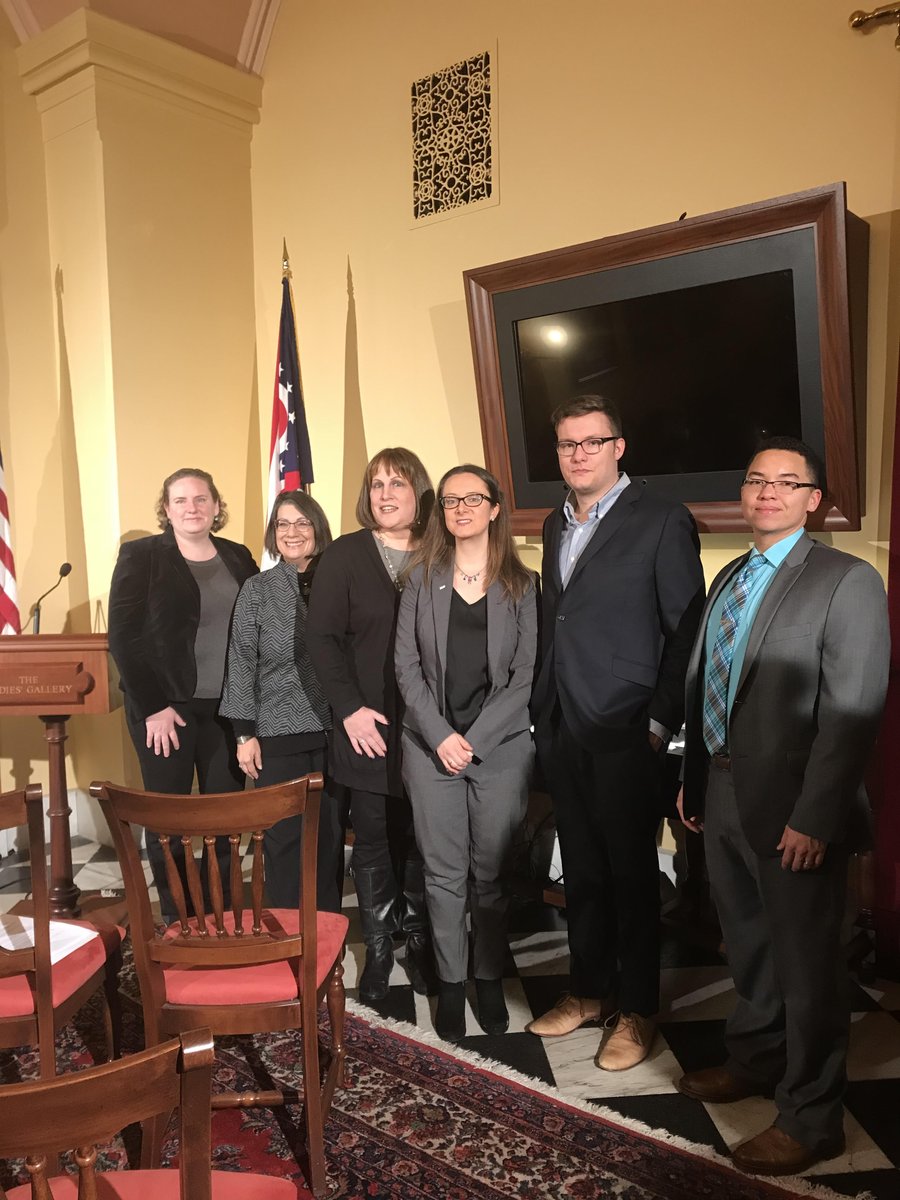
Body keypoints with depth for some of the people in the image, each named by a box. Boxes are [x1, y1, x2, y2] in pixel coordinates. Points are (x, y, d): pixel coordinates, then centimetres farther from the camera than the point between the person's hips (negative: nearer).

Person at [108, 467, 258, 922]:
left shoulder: (238, 558, 10)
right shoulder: (140, 556, -2)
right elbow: (124, 637, -8)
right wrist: (153, 707, -13)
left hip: (227, 708, 3)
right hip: (165, 708, -3)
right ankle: (176, 921, 16)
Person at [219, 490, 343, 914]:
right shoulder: (257, 589, 2)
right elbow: (241, 663, 0)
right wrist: (245, 733, -4)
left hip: (331, 731, 2)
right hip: (277, 733, -1)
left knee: (330, 834, 8)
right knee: (283, 835, 3)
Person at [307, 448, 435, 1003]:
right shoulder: (345, 554, 1)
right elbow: (322, 636, -3)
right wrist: (349, 708, -12)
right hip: (367, 728, -1)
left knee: (420, 839, 7)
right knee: (373, 841, 7)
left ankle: (419, 941, 24)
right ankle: (379, 947, 21)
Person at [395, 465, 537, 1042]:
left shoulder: (520, 584, 2)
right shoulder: (423, 580, 6)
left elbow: (525, 673, -2)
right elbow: (408, 664, 3)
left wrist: (474, 739, -9)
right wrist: (440, 736, -8)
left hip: (501, 746, -1)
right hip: (432, 746, 1)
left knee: (493, 871, 7)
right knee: (444, 872, 6)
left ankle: (490, 978, 25)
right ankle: (451, 982, 21)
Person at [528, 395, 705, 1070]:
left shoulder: (662, 521, -8)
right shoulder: (557, 525, 13)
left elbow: (687, 630, -9)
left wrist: (660, 723, -12)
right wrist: (544, 713, 9)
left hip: (625, 735, -6)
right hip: (562, 731, 6)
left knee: (632, 875, 7)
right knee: (581, 871, 16)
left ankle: (638, 1012, 24)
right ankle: (590, 992, 33)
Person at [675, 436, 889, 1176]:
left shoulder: (847, 581, -11)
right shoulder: (729, 579, 12)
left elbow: (853, 713, -17)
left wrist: (814, 817, -20)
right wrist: (693, 779, 10)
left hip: (792, 807, -7)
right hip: (724, 795, 7)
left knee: (806, 961, 8)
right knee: (748, 943, 23)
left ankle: (811, 1119, 27)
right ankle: (755, 1060, 45)